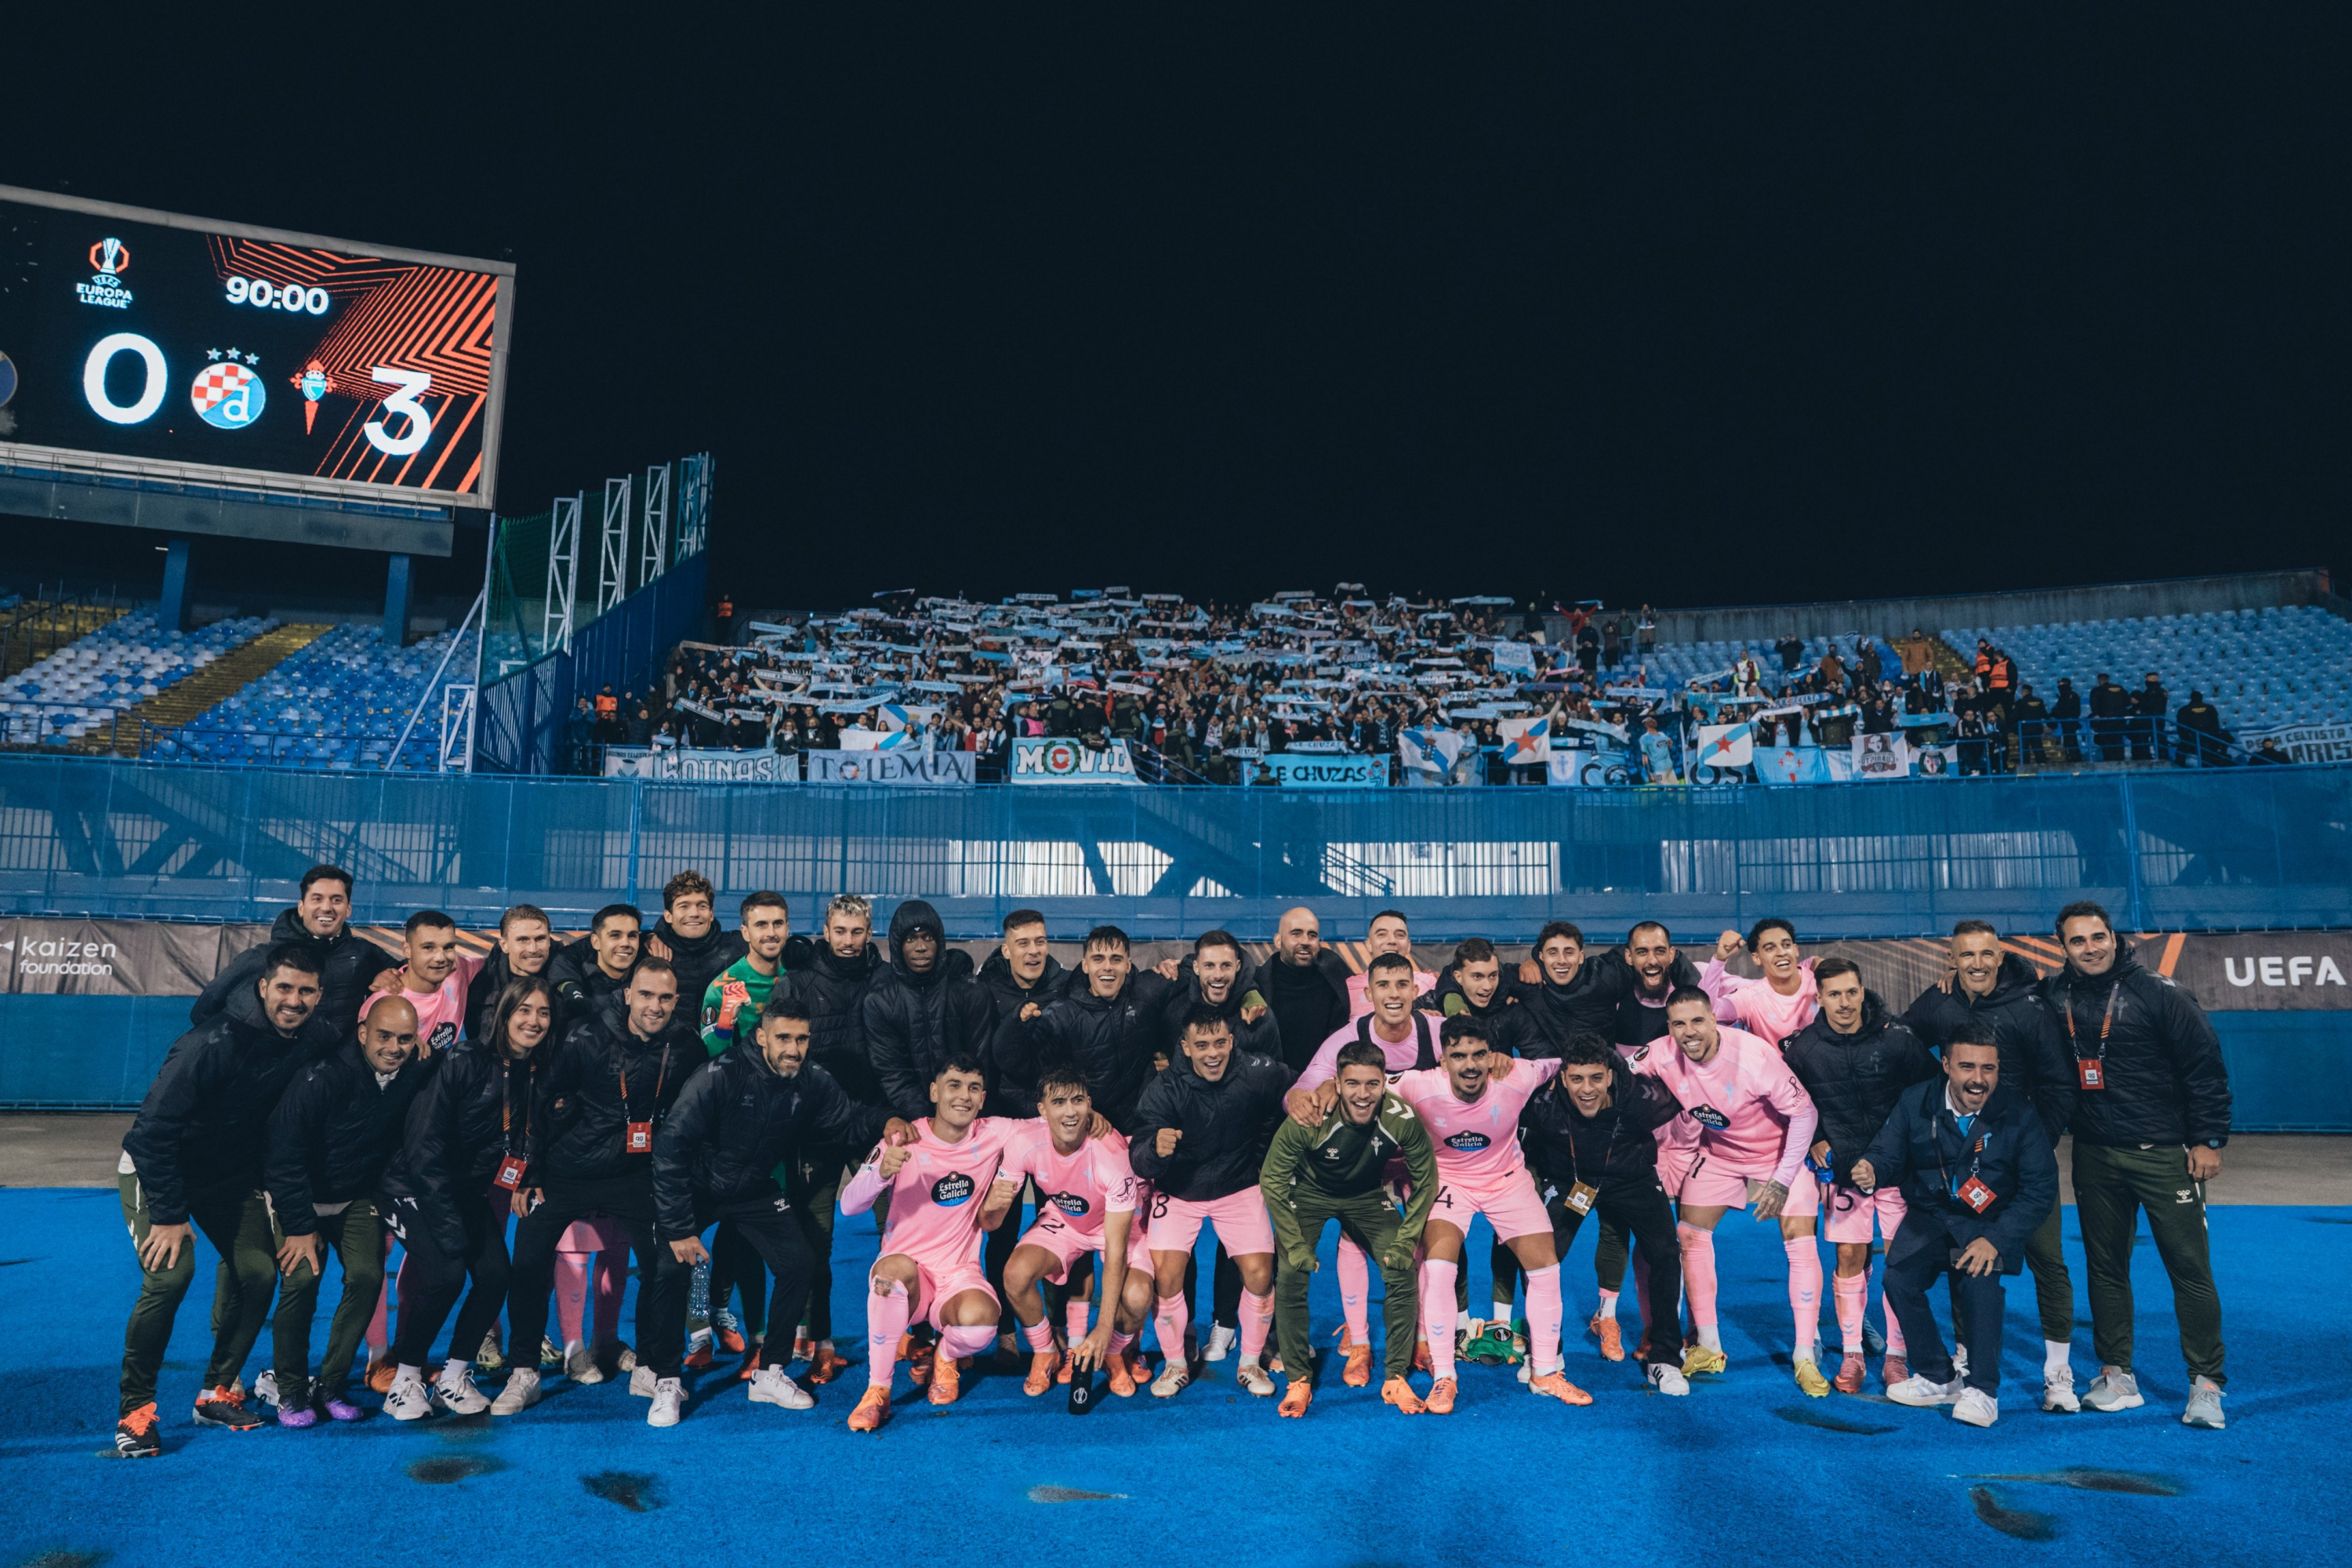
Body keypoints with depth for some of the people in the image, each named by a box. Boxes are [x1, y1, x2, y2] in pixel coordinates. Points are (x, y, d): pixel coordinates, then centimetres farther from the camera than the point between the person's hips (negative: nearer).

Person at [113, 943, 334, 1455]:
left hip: (234, 1172, 5)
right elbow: (154, 1130, -27)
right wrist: (168, 1215, -25)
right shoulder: (215, 1043, -32)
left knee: (259, 1272, -5)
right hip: (159, 1167, -5)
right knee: (171, 1272, -22)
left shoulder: (320, 1040, -14)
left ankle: (218, 1392, 15)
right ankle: (135, 1410, -4)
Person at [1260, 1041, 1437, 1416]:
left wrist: (1406, 1240, -13)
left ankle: (1396, 1378, 5)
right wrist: (1295, 1244, -20)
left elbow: (1425, 1180, -10)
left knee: (1403, 1273, -12)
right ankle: (1298, 1382, 0)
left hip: (1368, 1196, 2)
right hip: (1309, 1193, -2)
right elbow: (1272, 1180, -19)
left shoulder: (1401, 1119, -29)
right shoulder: (1308, 1119, -34)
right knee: (1290, 1277, -17)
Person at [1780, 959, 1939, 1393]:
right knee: (1850, 1258, 3)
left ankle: (1896, 1357, 12)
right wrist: (1815, 1142, 2)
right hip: (1842, 1167, 1)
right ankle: (1852, 1356, 13)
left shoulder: (1896, 1036, -10)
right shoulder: (1803, 1047, -6)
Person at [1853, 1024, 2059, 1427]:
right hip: (1930, 1215, 2)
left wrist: (1996, 1238, -24)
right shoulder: (1915, 1102, -10)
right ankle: (1940, 1378, 6)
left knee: (1981, 1280, -28)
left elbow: (2040, 1189, -14)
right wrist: (1870, 1173, -32)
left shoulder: (2018, 1114, -15)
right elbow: (1889, 1152, -6)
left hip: (1990, 1220, -2)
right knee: (1899, 1279, -17)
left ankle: (1982, 1389, -8)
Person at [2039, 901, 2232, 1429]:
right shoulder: (2053, 996, 2)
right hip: (2095, 1157, 4)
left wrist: (2208, 1140, -8)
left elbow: (2206, 1066, -6)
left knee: (2189, 1267, -1)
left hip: (2164, 1154, -4)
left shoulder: (2158, 994, -8)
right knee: (2105, 1267, 10)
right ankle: (2116, 1375, 20)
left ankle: (2206, 1384, 9)